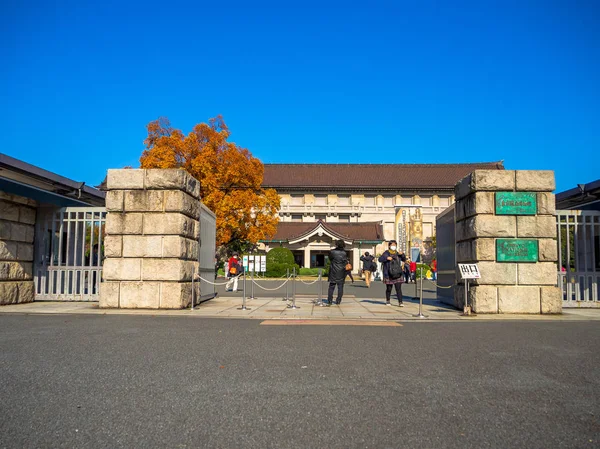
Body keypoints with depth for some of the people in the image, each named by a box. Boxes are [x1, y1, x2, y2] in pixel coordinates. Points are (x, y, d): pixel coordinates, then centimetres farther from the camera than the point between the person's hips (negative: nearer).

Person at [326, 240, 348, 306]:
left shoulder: (332, 252, -7)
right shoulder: (344, 253, -2)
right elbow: (346, 262, 0)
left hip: (333, 272, -1)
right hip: (341, 273, 1)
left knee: (331, 287, 5)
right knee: (340, 287, 7)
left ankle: (329, 301, 4)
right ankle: (338, 301, 9)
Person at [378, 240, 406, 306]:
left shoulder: (397, 253, 9)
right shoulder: (386, 253, -2)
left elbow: (404, 260, 15)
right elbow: (380, 259, -13)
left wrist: (402, 254, -4)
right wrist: (387, 258, -29)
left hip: (397, 274, 2)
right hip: (389, 274, -2)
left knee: (398, 288, -6)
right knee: (389, 289, 8)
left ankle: (400, 302, -6)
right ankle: (387, 301, 27)